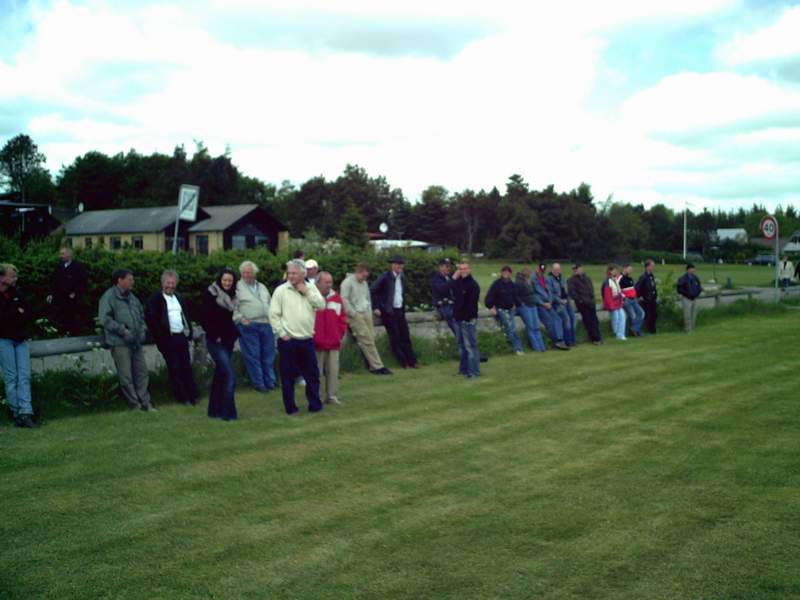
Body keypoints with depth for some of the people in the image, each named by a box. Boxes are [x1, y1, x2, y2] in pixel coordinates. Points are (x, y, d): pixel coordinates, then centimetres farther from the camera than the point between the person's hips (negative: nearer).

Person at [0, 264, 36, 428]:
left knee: (24, 376, -7)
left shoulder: (16, 294, 12)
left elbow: (28, 314, 7)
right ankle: (16, 413, -1)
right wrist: (17, 313, -6)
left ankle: (25, 412, -13)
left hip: (20, 339, 4)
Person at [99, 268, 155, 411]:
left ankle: (145, 402, 15)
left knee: (142, 372, 7)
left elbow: (141, 314, 28)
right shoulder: (109, 297, -8)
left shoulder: (131, 297, 17)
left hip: (136, 342, 7)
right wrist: (122, 330, -16)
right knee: (126, 376, -3)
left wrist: (142, 329, 11)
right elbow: (104, 319, -15)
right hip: (119, 343, -7)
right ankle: (134, 404, 6)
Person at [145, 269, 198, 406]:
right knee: (174, 369, -1)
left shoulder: (178, 298, 18)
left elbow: (186, 317, 21)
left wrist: (190, 335, 13)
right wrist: (160, 338, -13)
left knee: (187, 367, 6)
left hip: (181, 337, 6)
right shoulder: (155, 299, -4)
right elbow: (150, 320, -10)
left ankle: (192, 395, 11)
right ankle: (182, 398, 4)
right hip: (168, 339, -5)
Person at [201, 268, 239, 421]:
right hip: (216, 341, -7)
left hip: (228, 341, 7)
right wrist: (215, 336, -13)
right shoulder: (211, 294, -7)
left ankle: (215, 410, 20)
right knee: (230, 375, -15)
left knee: (220, 376, 12)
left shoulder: (232, 296, 13)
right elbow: (206, 319, -11)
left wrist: (235, 334, 7)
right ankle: (228, 412, -12)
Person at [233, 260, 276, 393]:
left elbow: (270, 304, 24)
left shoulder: (262, 287, 20)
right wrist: (240, 318, -15)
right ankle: (259, 383, 5)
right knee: (253, 356, -2)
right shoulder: (237, 287, 2)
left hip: (266, 324, 5)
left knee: (268, 355, 8)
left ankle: (270, 382, 18)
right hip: (248, 326, -5)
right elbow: (233, 307, -3)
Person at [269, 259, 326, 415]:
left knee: (312, 374, 8)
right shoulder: (281, 290, -3)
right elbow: (273, 315, -4)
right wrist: (281, 333, -9)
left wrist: (307, 292, -10)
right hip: (288, 340, -3)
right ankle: (290, 407, 12)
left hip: (307, 339, 3)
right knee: (288, 375, 3)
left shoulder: (311, 288, 8)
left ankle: (315, 405, 18)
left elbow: (321, 305, -5)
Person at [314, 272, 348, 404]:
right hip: (317, 343, -4)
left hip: (334, 343, 4)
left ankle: (332, 396, 12)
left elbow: (342, 318, 16)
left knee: (333, 370, 4)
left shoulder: (336, 298, 11)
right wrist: (311, 336, -5)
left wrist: (340, 334, 9)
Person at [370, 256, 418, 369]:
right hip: (388, 312, -6)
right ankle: (404, 363, 1)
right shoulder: (385, 277, -10)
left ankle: (412, 361, 9)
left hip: (400, 311, 6)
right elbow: (371, 291, -11)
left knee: (405, 337, 5)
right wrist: (375, 308, -13)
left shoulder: (402, 277, 9)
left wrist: (403, 306, 12)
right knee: (395, 338, -3)